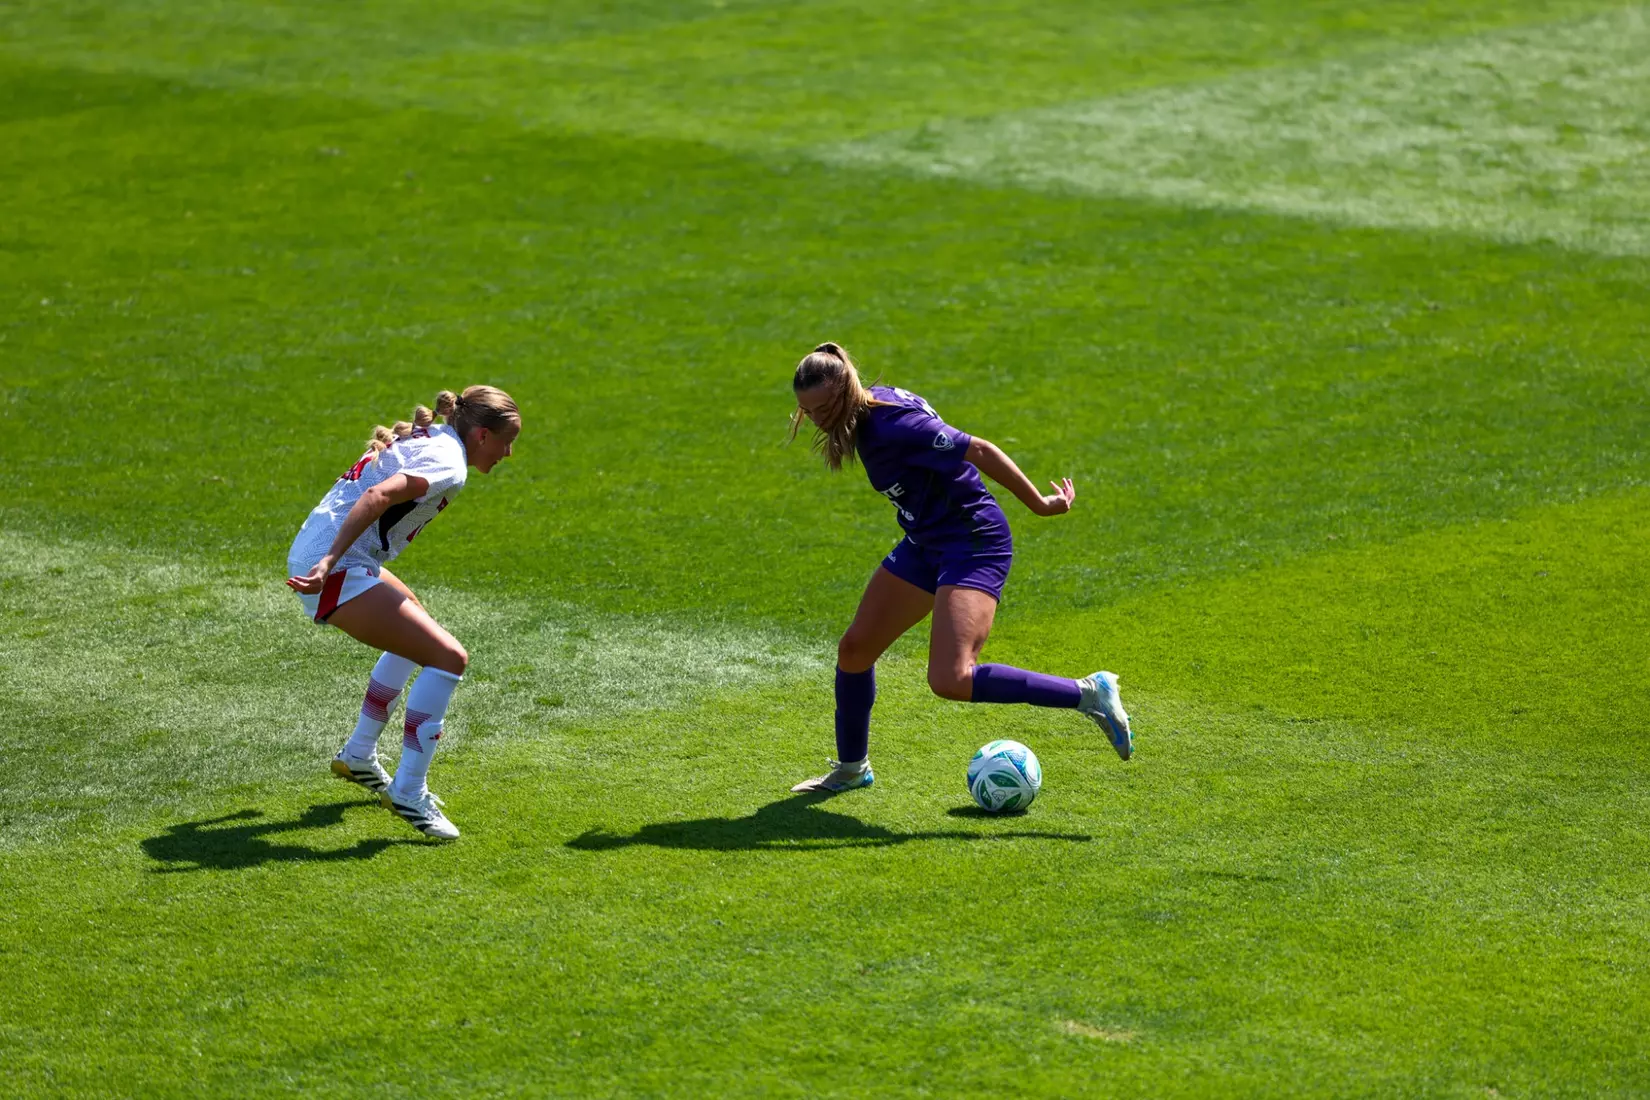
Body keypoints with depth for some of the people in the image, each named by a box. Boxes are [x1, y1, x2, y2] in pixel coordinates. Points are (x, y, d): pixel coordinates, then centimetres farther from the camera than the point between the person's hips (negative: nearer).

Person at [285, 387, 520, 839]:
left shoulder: (423, 437, 17)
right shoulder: (448, 465, -13)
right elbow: (378, 496, -27)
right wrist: (329, 562, -33)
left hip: (312, 555, 11)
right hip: (337, 570, -11)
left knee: (416, 625, 32)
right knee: (447, 657, -13)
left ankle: (359, 754, 38)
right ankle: (409, 792, -13)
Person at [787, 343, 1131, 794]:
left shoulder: (894, 426, -27)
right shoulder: (872, 403, 2)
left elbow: (979, 451, -24)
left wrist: (1039, 503, -16)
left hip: (973, 545, -10)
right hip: (926, 544, 10)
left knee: (950, 680, -22)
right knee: (854, 650, 11)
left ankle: (1089, 693, -12)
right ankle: (851, 769, 31)